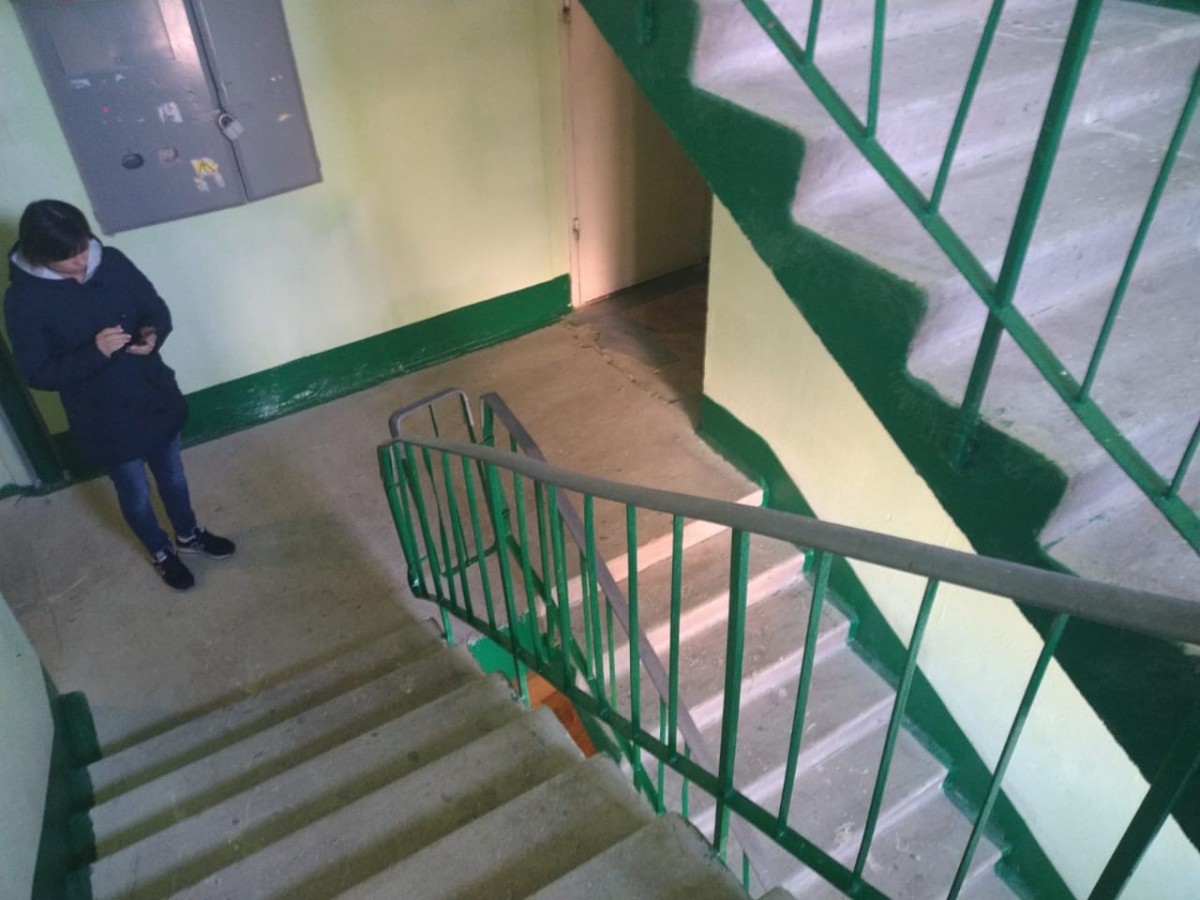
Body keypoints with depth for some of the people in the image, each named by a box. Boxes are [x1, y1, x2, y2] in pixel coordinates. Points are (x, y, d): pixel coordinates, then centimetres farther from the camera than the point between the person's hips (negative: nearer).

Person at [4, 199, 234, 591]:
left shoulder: (112, 261, -9)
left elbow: (157, 308, 1)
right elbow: (37, 375, -16)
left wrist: (154, 334, -22)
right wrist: (93, 352, -31)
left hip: (156, 396, 4)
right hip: (105, 419, -3)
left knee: (172, 475, 24)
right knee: (135, 494, 18)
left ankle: (189, 534, 50)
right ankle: (162, 554, 43)